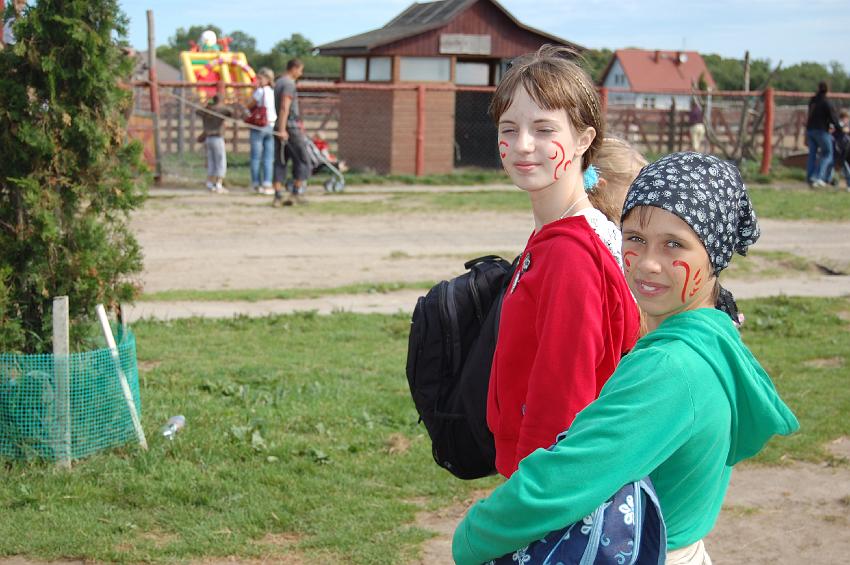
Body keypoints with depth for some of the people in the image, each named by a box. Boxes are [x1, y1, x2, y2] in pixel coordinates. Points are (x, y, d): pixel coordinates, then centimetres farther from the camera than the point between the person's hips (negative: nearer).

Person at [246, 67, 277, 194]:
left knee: (256, 157, 3)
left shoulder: (260, 92, -10)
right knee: (268, 158, 5)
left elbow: (248, 106, -5)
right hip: (271, 126, 5)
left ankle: (256, 184, 3)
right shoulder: (274, 92, 6)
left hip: (258, 126, -5)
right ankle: (267, 185, 0)